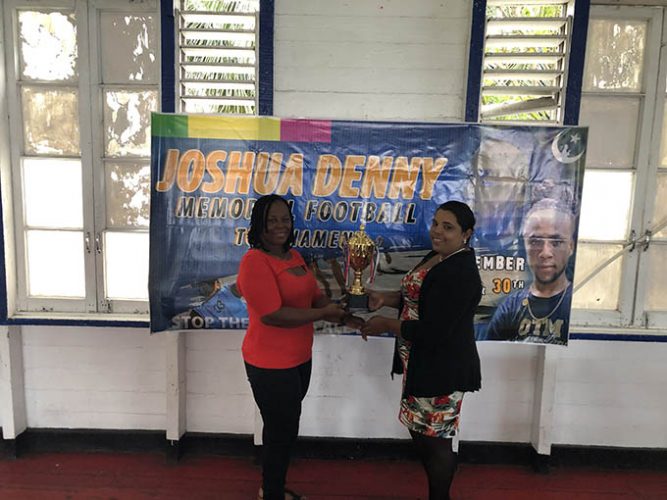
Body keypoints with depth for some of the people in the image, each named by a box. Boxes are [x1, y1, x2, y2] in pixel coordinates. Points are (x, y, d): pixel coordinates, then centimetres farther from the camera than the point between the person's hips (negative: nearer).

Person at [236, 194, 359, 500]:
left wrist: (343, 316, -8)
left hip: (299, 358, 8)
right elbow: (273, 314, -27)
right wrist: (323, 313, -20)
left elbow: (313, 295, 11)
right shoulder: (255, 261, -20)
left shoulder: (293, 255, 7)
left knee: (282, 429, 23)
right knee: (282, 432, 7)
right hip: (271, 364, -8)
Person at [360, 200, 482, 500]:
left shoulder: (460, 273, -24)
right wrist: (384, 298, 0)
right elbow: (418, 299, 18)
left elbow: (433, 332, -28)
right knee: (421, 432, 21)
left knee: (435, 439, 7)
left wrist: (385, 325, -17)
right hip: (423, 364, 10)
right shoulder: (437, 257, 7)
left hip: (442, 369, -10)